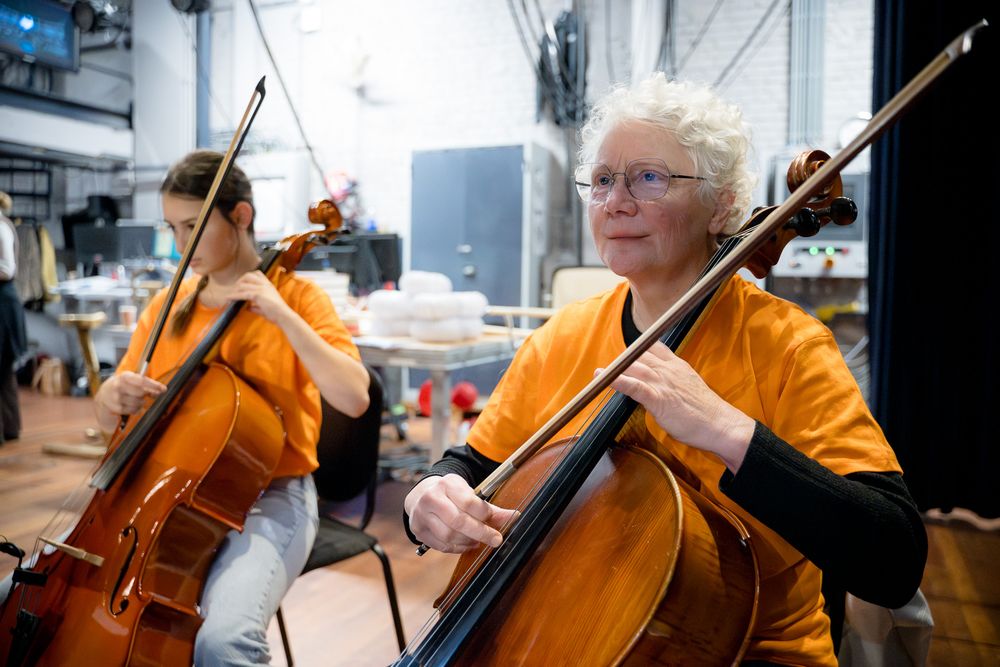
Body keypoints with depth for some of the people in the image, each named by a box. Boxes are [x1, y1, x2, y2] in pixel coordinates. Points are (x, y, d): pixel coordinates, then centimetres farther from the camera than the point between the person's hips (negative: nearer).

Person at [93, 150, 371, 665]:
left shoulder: (293, 296, -5)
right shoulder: (167, 307, 9)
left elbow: (355, 397, -20)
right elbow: (109, 419, 13)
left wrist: (283, 316, -23)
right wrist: (114, 395, -11)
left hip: (267, 497, -5)